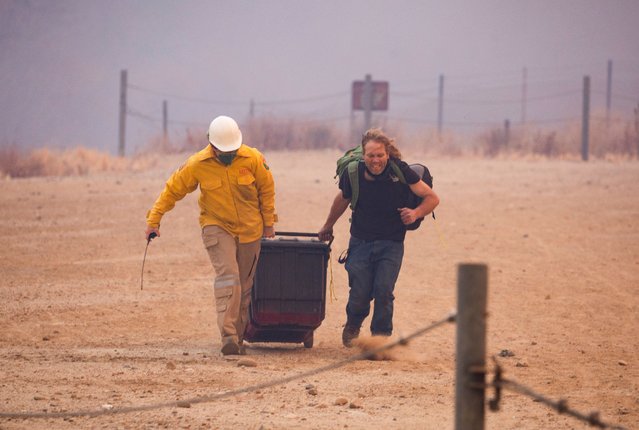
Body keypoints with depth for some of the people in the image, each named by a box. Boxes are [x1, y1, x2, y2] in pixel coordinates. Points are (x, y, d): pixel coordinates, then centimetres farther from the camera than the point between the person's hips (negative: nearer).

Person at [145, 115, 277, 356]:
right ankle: (228, 336, -28)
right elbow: (173, 190, -3)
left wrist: (269, 223, 9)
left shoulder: (253, 159, -11)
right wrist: (153, 221, -6)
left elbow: (266, 189, 4)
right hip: (216, 226, -2)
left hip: (249, 229, 2)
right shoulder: (197, 165, -13)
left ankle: (237, 337, 20)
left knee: (244, 284, 8)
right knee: (227, 276, -21)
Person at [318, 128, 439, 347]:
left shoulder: (400, 171, -13)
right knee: (359, 294, -1)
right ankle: (353, 325, 32)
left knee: (383, 291, -15)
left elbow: (432, 198, -6)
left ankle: (381, 336, 3)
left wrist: (415, 213, -25)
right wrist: (328, 226, 29)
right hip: (361, 242, 1)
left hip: (391, 244, -1)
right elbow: (342, 199, 16)